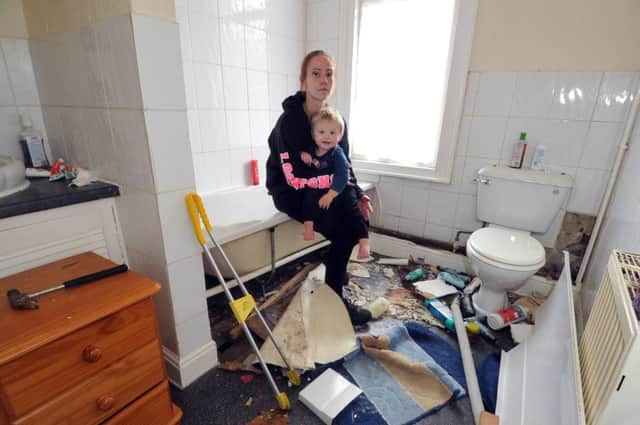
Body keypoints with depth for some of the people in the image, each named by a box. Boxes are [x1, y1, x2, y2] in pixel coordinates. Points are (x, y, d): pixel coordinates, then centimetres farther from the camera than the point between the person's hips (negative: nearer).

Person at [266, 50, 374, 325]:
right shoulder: (289, 122, -21)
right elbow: (297, 177, -26)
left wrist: (358, 195, -12)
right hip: (290, 194, -6)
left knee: (360, 217, -12)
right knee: (343, 231, -23)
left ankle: (334, 265, 15)